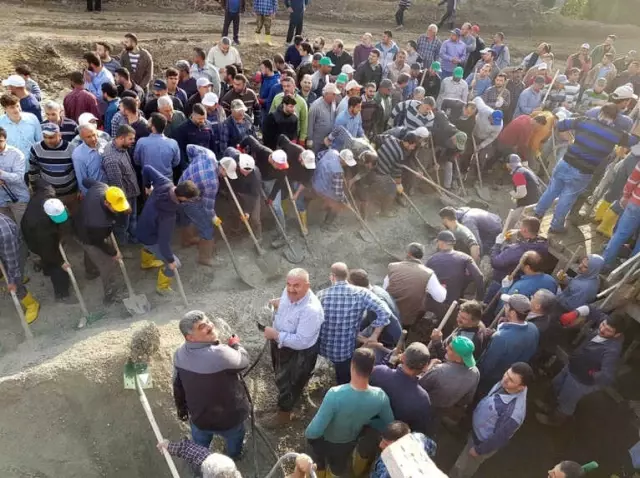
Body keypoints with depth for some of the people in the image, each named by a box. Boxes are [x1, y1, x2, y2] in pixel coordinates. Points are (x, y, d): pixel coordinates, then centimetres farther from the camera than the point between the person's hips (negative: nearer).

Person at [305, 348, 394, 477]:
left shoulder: (335, 394, -44)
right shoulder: (380, 397, -32)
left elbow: (315, 431, -37)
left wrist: (307, 433, -15)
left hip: (325, 440, -3)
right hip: (350, 442, 3)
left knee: (319, 467, 33)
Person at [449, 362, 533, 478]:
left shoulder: (514, 413, -42)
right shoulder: (505, 383, -20)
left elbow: (500, 439, -27)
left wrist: (478, 450, -12)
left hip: (482, 441, -6)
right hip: (476, 429, 7)